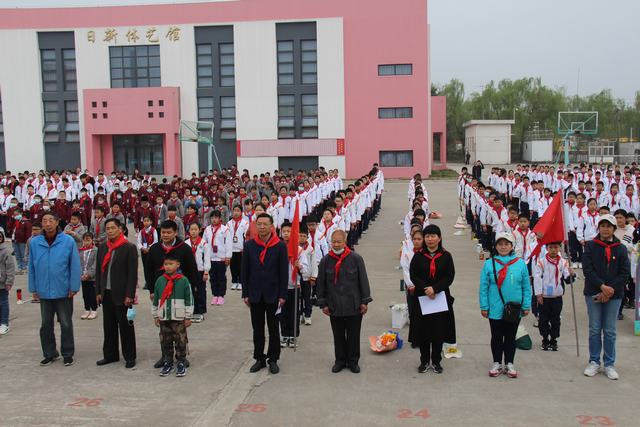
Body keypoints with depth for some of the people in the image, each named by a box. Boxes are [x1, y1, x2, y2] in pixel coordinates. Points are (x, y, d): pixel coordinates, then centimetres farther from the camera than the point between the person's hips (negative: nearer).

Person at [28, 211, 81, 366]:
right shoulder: (34, 242, -3)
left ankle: (67, 354, 22)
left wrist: (74, 288, -9)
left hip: (63, 291, -3)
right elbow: (31, 267, 3)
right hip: (44, 292, 3)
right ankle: (49, 354, 29)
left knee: (66, 324, 8)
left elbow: (75, 266, -8)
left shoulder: (68, 241, -10)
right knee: (46, 324, 14)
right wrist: (33, 289, 3)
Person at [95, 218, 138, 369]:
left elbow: (133, 273, -10)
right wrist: (98, 292, 8)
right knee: (109, 326, 12)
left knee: (126, 326, 2)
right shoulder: (102, 247, 11)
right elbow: (99, 270, 13)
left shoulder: (129, 248, -7)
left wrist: (129, 295, -14)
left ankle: (130, 357, 11)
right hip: (106, 293, 6)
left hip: (121, 294, -5)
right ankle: (110, 355, 23)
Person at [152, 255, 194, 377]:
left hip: (179, 318, -3)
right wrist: (155, 316, 11)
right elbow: (155, 300, 11)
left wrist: (188, 317, -3)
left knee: (180, 341, 2)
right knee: (165, 342, 10)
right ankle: (167, 363, 23)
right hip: (163, 318, 3)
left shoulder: (183, 280, -7)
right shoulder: (160, 280, 3)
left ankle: (181, 364, 14)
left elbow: (189, 299, -3)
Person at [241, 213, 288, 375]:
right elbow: (244, 270, 4)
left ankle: (273, 359, 18)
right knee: (257, 329, 10)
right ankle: (259, 359, 21)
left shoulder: (280, 246, -5)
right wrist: (245, 294, 1)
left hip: (273, 294, -2)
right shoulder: (249, 245, 1)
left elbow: (284, 272, -4)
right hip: (255, 294, 2)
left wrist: (282, 295, -7)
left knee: (273, 329, 8)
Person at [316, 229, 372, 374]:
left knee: (353, 335, 7)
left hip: (354, 306, -1)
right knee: (338, 336, 11)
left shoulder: (356, 259, -3)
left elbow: (363, 281, 0)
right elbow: (320, 284, 7)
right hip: (334, 306, 1)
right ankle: (340, 360, 25)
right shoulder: (326, 261, 1)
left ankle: (353, 361, 22)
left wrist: (365, 301, -1)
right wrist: (323, 304, 6)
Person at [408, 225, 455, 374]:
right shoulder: (418, 256, 3)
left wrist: (435, 288, -18)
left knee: (439, 330, 3)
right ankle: (424, 360, 15)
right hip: (421, 298, 0)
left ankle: (436, 361, 16)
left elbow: (450, 277, -6)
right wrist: (425, 289, -17)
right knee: (422, 329, 3)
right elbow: (413, 276, -4)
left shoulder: (446, 256, 1)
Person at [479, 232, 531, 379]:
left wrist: (526, 306, -1)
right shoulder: (489, 264, -5)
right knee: (496, 338, 12)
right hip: (495, 310, -1)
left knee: (511, 338, 14)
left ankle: (509, 364, 27)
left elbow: (526, 287, 1)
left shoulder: (520, 264, -3)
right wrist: (484, 307, -5)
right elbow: (483, 287, -3)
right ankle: (497, 364, 26)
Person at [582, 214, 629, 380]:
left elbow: (624, 273, -1)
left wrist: (610, 290, -12)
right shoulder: (590, 246, 1)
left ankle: (610, 365, 15)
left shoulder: (621, 249, 4)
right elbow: (587, 269, -7)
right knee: (594, 330, 6)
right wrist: (602, 286, -17)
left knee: (610, 331, 6)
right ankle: (594, 362, 17)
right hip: (593, 293, -1)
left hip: (614, 295, 1)